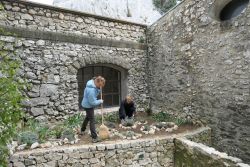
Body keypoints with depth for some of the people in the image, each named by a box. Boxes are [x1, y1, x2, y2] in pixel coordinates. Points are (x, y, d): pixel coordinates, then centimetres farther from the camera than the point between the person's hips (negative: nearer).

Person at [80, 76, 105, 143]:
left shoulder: (93, 83, -7)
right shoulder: (91, 90, -35)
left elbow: (96, 93, 11)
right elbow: (92, 102, -28)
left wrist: (99, 89, -7)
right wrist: (100, 101, -14)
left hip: (87, 104, 10)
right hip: (88, 106, -10)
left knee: (88, 117, 27)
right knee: (92, 121, -4)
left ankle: (82, 130, 47)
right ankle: (94, 138, 3)